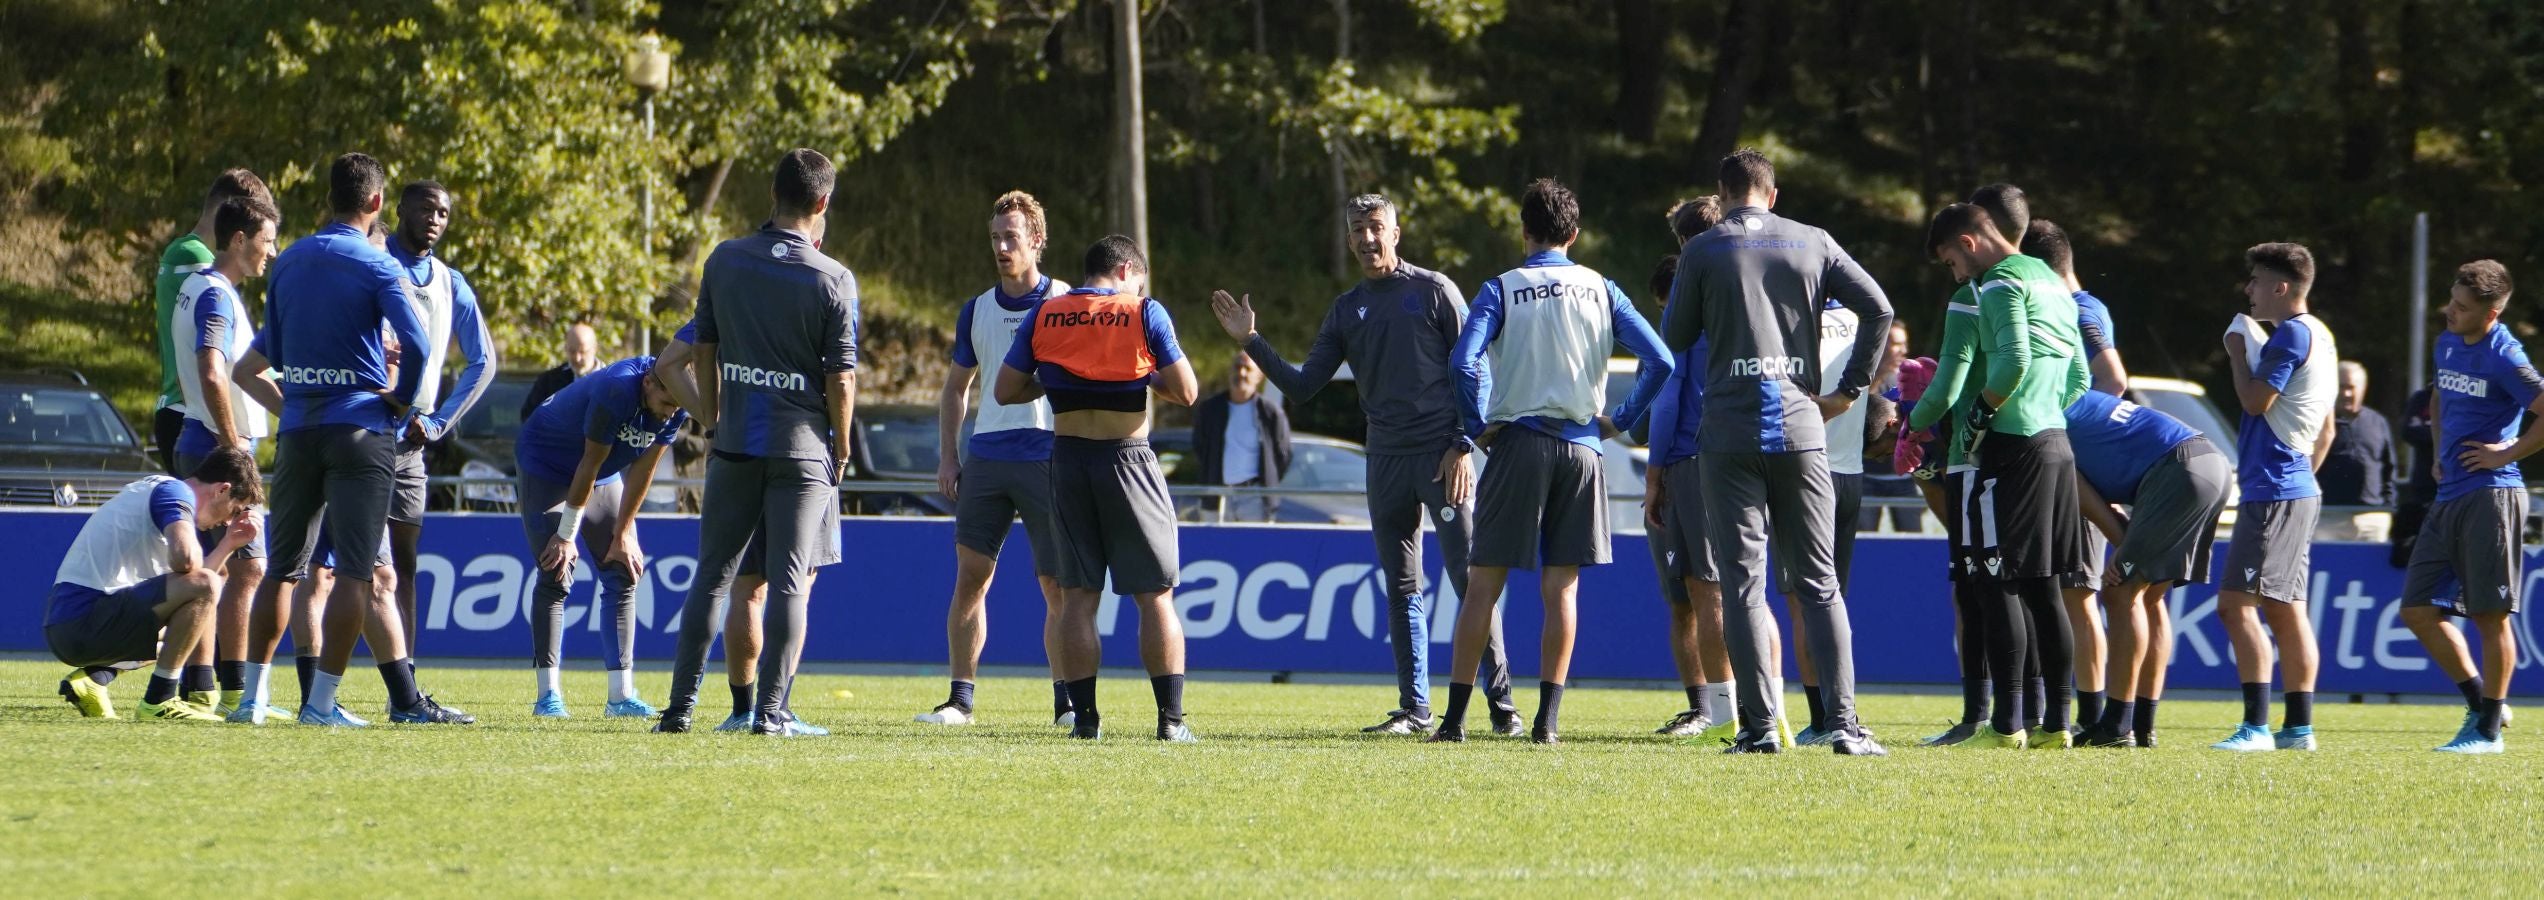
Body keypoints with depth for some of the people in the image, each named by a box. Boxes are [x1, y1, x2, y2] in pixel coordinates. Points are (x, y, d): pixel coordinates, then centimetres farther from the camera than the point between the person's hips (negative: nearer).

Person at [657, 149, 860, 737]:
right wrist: (840, 449, 6)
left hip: (735, 444, 3)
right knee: (790, 582, 0)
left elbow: (703, 351, 8)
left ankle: (681, 705, 9)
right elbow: (841, 377, -7)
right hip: (802, 447, -3)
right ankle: (769, 710, -3)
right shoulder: (833, 279, -8)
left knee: (713, 575, 10)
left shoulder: (725, 261, 1)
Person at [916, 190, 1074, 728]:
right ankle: (960, 698, 3)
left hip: (1049, 456, -4)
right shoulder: (977, 311, 12)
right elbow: (956, 387, 20)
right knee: (970, 575, -1)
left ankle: (1065, 701, 5)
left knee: (1057, 584, -3)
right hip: (986, 456, 4)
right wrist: (947, 457, 10)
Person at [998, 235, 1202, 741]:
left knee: (1078, 596, 7)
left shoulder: (1043, 316, 4)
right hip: (1128, 460, -3)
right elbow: (1186, 392, -5)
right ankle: (1171, 718, -2)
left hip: (1068, 459, 3)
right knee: (1155, 596, 3)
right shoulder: (1144, 313, -4)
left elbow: (1006, 390, 7)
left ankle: (1084, 716, 3)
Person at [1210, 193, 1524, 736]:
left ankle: (1501, 703, -9)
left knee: (1470, 579, -10)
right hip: (1386, 461, 5)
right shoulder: (1346, 310, 15)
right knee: (1402, 590, 7)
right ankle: (1414, 709, 11)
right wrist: (1252, 344, 2)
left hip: (1443, 457, -5)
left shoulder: (1433, 291, 1)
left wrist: (1462, 446, -9)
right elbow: (1304, 386, 13)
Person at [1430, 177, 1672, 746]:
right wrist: (1621, 418, 9)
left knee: (1483, 586, 2)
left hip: (1517, 443, -2)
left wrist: (1478, 428, -4)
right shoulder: (1601, 291, 7)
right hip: (1580, 445, 2)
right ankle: (1548, 720, 2)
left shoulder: (1501, 290, -1)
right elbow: (1659, 360, 0)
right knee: (1560, 589, 6)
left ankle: (1455, 718, 0)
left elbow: (1465, 362, -15)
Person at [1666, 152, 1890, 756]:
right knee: (1819, 582, 6)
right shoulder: (1813, 244, 8)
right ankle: (1843, 721, -4)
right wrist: (1850, 390, 6)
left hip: (1729, 429, -2)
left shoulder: (1703, 251, 2)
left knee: (1743, 582, 1)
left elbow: (1676, 338, 9)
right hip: (1800, 429, 2)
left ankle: (1759, 724, -5)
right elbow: (1878, 309, 1)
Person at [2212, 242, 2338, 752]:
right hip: (2299, 490, 11)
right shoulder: (2319, 337, 18)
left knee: (2238, 603, -13)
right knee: (2286, 609, 11)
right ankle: (2299, 725, 11)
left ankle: (2256, 725, -19)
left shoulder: (2292, 334, -13)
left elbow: (2256, 400, -18)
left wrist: (2237, 354, -3)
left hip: (2273, 493, -11)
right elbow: (2326, 429, 24)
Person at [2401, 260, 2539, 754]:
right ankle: (2481, 702, 19)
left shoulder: (2504, 357, -13)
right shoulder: (2448, 344, 12)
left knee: (2489, 613, -3)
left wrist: (2507, 453, -13)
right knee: (2418, 609, 6)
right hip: (2450, 497, 9)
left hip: (2491, 495, -9)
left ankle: (2489, 730, 5)